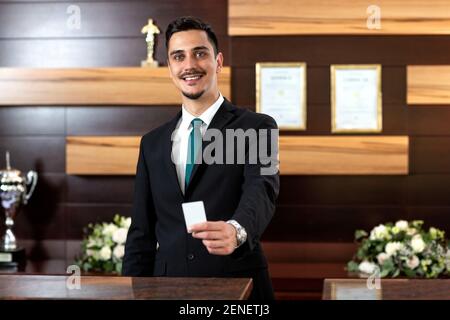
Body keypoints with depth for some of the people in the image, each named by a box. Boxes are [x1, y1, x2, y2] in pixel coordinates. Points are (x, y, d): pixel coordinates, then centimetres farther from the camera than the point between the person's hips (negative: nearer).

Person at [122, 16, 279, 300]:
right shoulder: (153, 143, 9)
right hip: (168, 286, 3)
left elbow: (261, 191, -22)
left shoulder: (256, 128, -4)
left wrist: (236, 230, -42)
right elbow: (141, 232, 10)